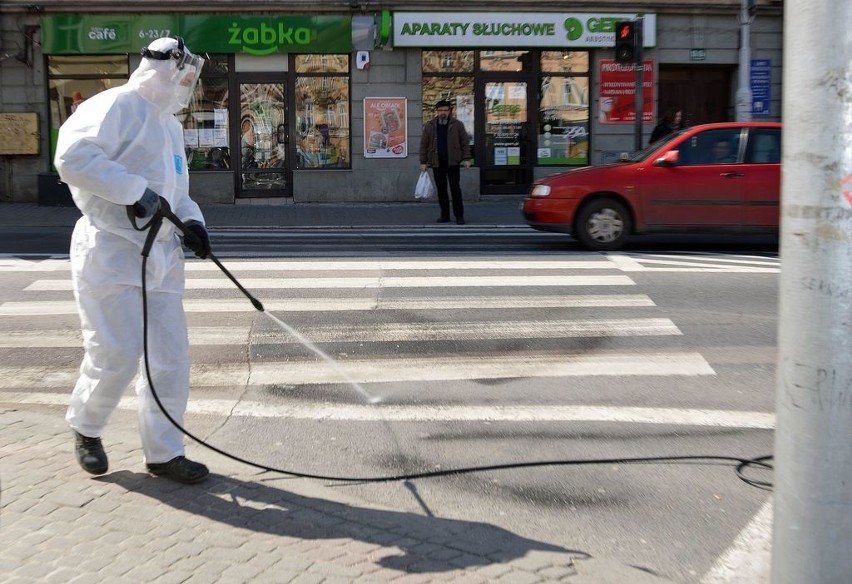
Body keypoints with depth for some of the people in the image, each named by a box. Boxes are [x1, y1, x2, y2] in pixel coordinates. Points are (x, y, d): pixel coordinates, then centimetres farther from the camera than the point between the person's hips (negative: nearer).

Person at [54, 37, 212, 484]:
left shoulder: (170, 126, 20)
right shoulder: (117, 106, -8)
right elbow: (73, 156, -22)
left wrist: (190, 219, 9)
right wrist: (134, 190, -23)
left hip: (161, 254, 8)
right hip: (111, 250, -8)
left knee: (171, 356, 5)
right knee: (118, 353, -6)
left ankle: (163, 452, 15)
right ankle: (85, 426, 23)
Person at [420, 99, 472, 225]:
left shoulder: (457, 125, 3)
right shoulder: (429, 126, 7)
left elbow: (465, 142, 2)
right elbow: (424, 144, 6)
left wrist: (466, 158, -7)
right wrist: (423, 162, 1)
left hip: (452, 162, -2)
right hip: (437, 163, 2)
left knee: (455, 188, -5)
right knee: (441, 190, 7)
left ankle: (459, 215, -1)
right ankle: (444, 215, 15)